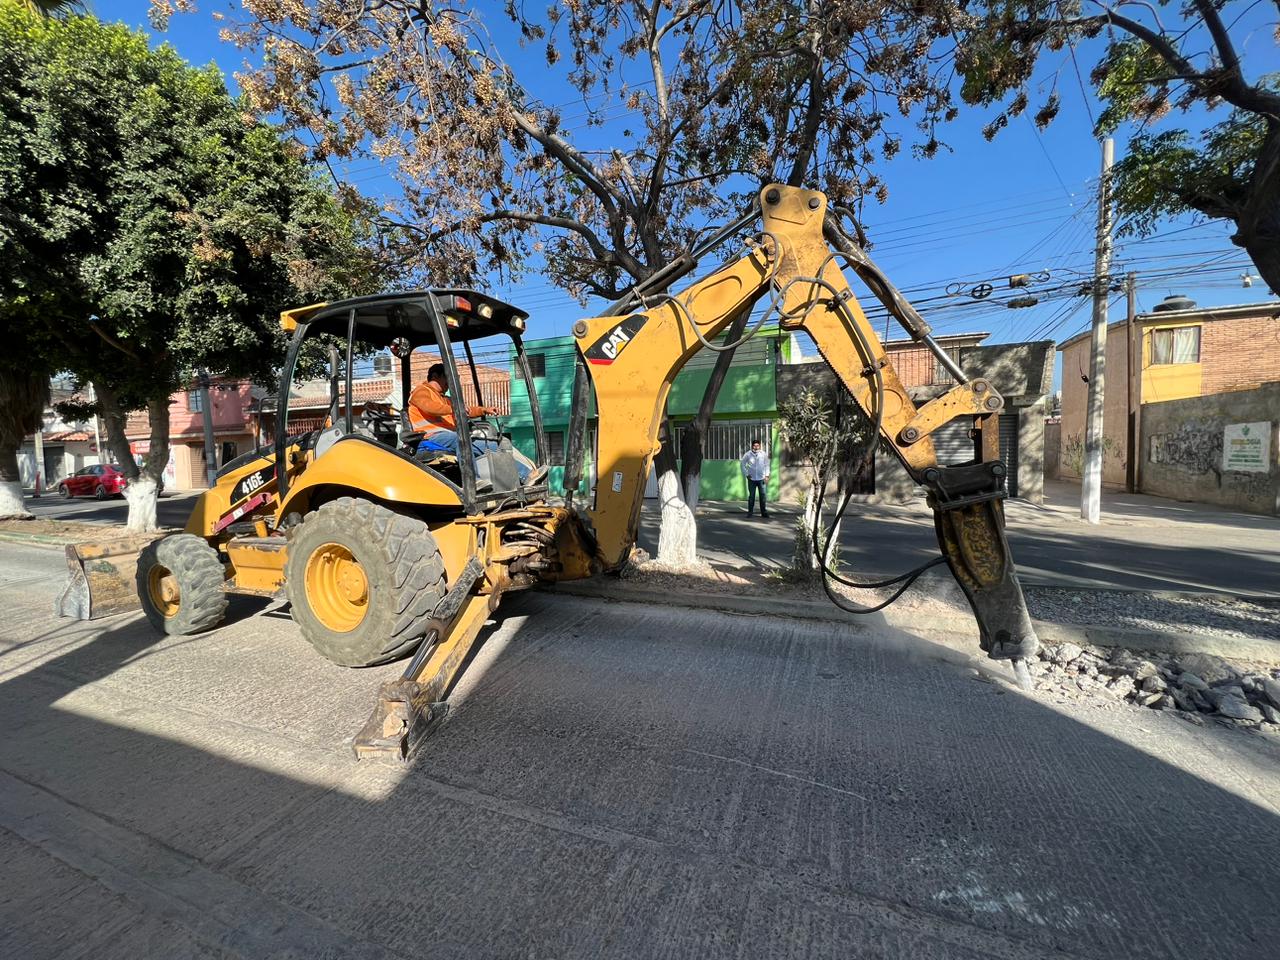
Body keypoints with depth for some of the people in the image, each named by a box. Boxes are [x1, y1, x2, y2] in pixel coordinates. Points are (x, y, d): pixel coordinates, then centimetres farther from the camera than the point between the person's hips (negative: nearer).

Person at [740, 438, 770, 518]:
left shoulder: (763, 454, -1)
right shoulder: (747, 454, -3)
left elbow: (767, 465, 7)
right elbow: (743, 464, 7)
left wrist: (767, 475, 1)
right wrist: (746, 474, 1)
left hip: (761, 478, 1)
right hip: (751, 479, 0)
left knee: (763, 496, 2)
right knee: (751, 496, 4)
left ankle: (764, 512, 10)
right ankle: (749, 512, 13)